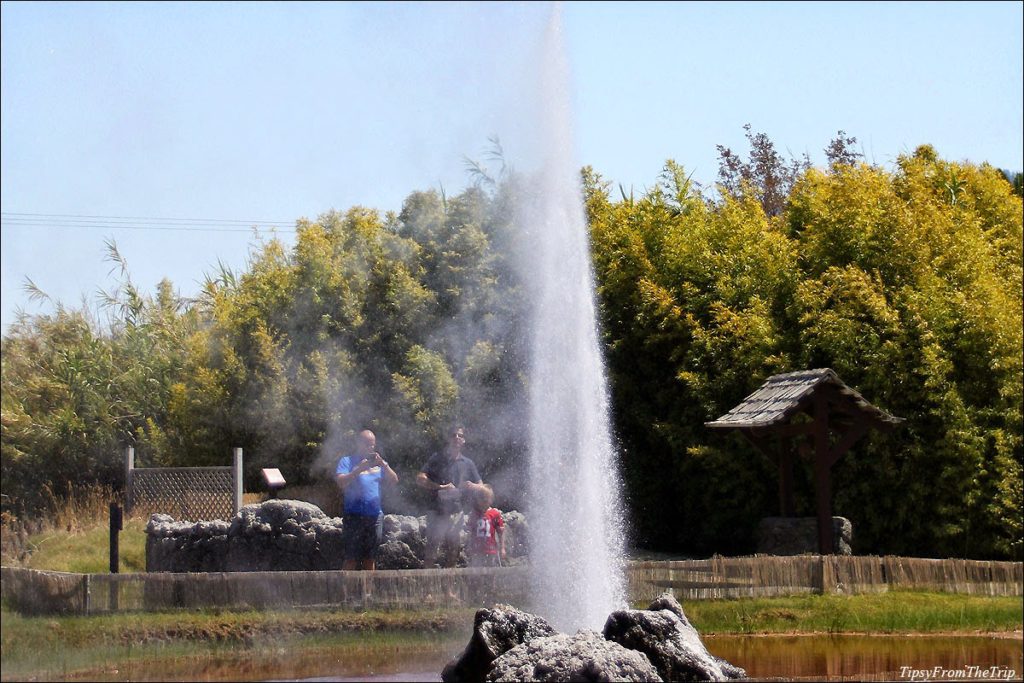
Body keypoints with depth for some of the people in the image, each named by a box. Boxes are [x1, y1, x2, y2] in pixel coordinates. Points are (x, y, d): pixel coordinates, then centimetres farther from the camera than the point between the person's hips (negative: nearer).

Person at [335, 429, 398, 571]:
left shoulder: (378, 462, 15)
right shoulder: (347, 461, 3)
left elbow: (394, 480, 4)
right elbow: (341, 482, -13)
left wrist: (383, 464, -12)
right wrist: (359, 469, -21)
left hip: (375, 516, 5)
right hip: (354, 516, -4)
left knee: (369, 557, 10)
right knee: (351, 558, -9)